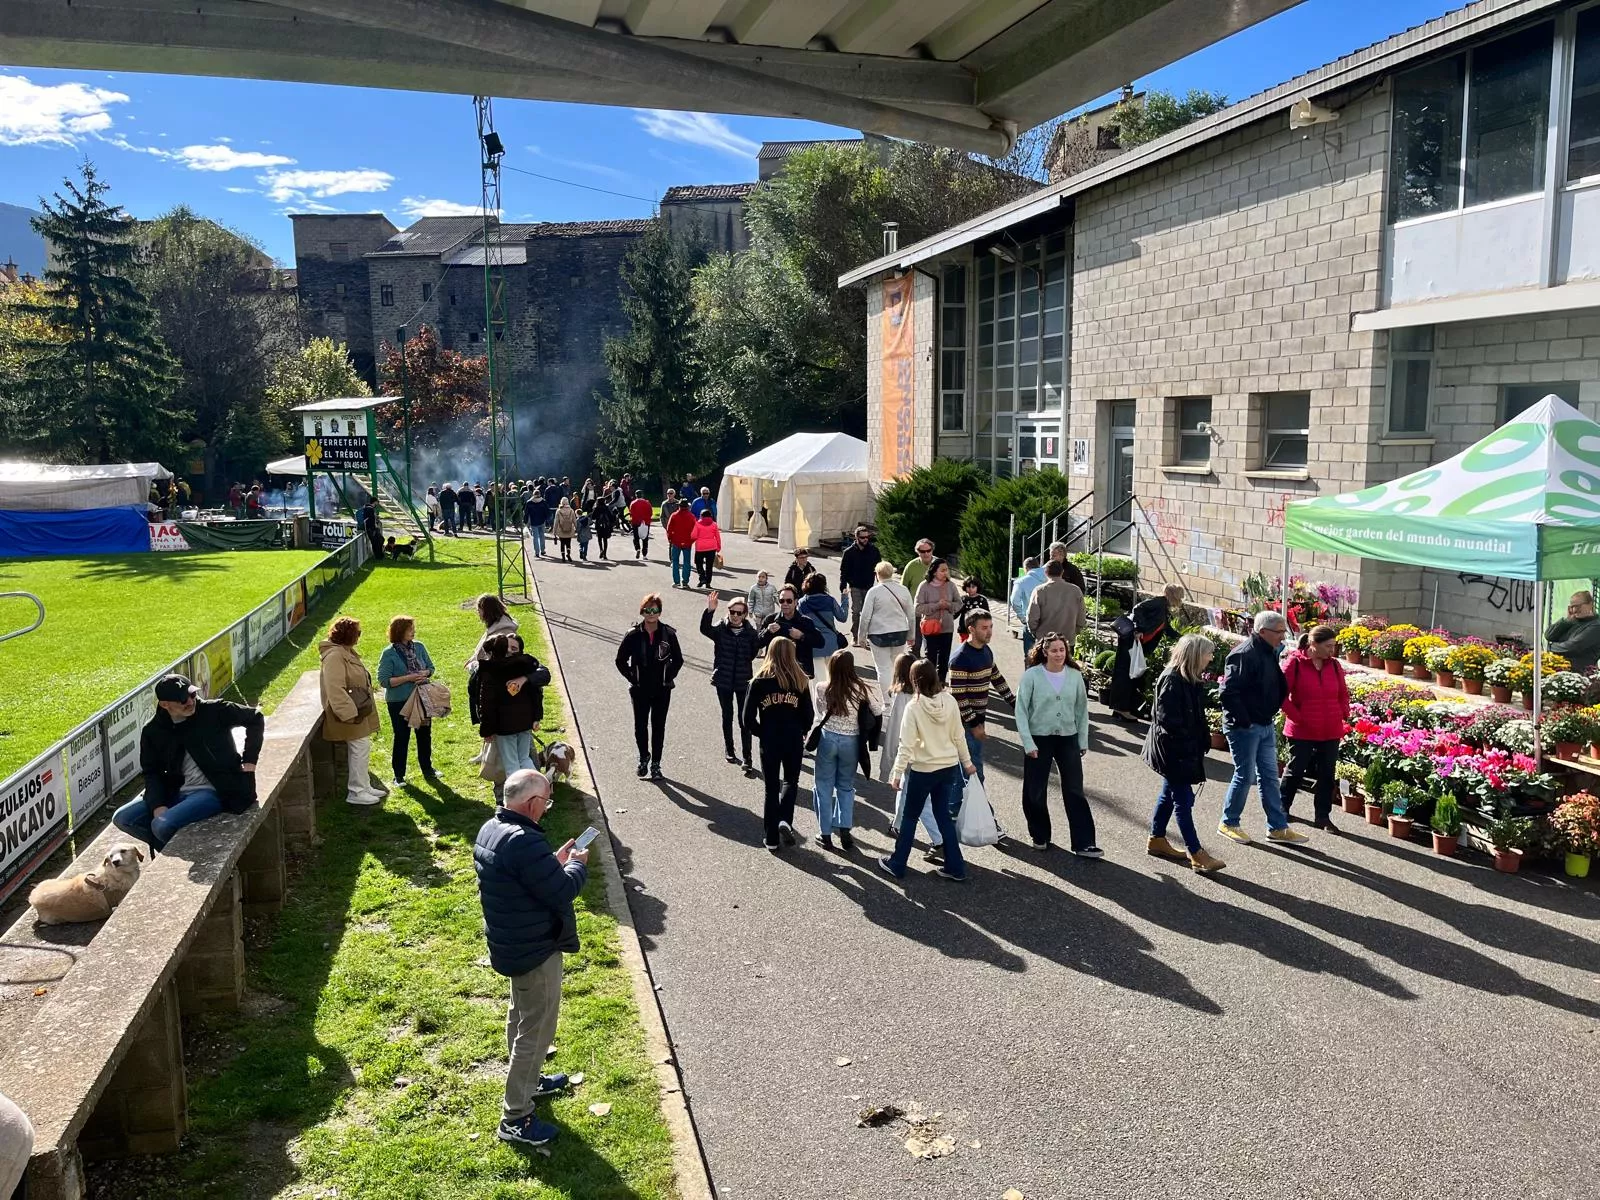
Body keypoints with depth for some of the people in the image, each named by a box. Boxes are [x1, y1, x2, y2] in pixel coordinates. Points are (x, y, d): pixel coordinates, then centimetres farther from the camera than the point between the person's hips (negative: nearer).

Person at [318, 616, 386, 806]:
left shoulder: (346, 652, 11)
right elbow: (335, 689, -27)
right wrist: (350, 713, -27)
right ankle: (357, 792, 4)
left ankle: (364, 786, 26)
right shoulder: (334, 656, -22)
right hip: (351, 713, -10)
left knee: (361, 749, 16)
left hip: (359, 711, 10)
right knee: (361, 749, -5)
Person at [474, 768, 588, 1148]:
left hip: (510, 945, 10)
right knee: (536, 1031, 4)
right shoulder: (525, 843, -32)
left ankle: (528, 1081, 47)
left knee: (520, 1016, 27)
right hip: (535, 951, -10)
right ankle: (515, 1118, 15)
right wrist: (578, 865, -9)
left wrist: (555, 862, 5)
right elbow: (563, 893, -26)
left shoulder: (490, 829, 0)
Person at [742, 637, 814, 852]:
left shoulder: (760, 681, -6)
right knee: (790, 781, 21)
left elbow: (748, 718, -8)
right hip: (794, 741, 0)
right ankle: (785, 821, -2)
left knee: (771, 787, 11)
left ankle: (771, 838, 14)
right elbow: (808, 714, -3)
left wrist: (762, 734, 8)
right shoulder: (800, 681, -5)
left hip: (769, 741, 0)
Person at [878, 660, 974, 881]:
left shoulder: (914, 707, -19)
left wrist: (897, 773, -11)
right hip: (949, 767, 4)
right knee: (944, 815, 17)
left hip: (923, 770, -4)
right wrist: (967, 762, 15)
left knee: (910, 817, 11)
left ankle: (897, 865, 22)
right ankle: (955, 866, 19)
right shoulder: (949, 702, -6)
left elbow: (906, 745, -18)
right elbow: (958, 736, 2)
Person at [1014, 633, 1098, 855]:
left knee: (1075, 791, 1)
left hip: (1068, 739, 2)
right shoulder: (1032, 676, -10)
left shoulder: (1075, 676, -1)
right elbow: (1021, 711, -8)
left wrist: (1083, 741, 7)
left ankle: (1084, 844, 6)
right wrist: (1028, 743, -12)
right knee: (1035, 792, 8)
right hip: (1039, 739, -2)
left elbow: (1082, 710, 7)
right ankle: (1040, 836, 28)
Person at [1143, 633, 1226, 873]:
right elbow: (1166, 718, -24)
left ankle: (1157, 840, 31)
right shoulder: (1172, 680, -22)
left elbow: (1196, 716, 13)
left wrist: (1202, 741, 4)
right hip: (1173, 751, -10)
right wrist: (1186, 741, -18)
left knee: (1170, 794, 19)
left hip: (1186, 749, 10)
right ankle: (1196, 854, 1)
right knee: (1183, 799, -4)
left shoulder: (1191, 680, 8)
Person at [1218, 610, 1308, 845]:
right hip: (1244, 728, -9)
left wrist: (1271, 714, 12)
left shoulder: (1269, 653, 10)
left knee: (1270, 776, 13)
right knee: (1245, 776, 1)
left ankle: (1278, 827, 20)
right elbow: (1229, 692, -25)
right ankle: (1228, 823, 16)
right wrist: (1244, 721, -21)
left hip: (1266, 726, 9)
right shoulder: (1244, 655, -20)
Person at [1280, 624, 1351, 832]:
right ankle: (1282, 809, 25)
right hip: (1302, 731, -5)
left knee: (1327, 775, 9)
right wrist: (1296, 717, -12)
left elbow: (1343, 693, 16)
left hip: (1331, 731, 5)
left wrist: (1343, 714, 5)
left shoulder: (1334, 665, 4)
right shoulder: (1295, 663, -11)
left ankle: (1322, 817, 19)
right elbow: (1282, 693, -12)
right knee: (1295, 771, 7)